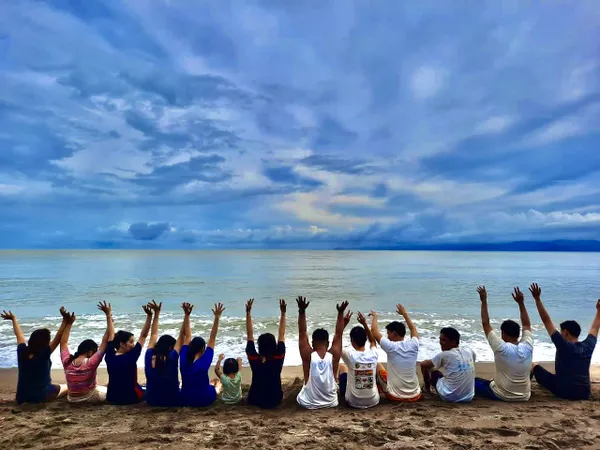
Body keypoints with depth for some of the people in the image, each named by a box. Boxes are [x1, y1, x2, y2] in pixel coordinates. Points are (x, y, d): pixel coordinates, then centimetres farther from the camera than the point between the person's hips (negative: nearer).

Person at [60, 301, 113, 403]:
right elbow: (107, 341, -29)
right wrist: (109, 315, -28)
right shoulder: (91, 363, -27)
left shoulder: (67, 363, -14)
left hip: (72, 399, 5)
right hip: (91, 398, -5)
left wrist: (69, 322, 5)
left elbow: (63, 343, 4)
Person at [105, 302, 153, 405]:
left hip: (112, 398, 6)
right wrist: (149, 316, -28)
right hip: (130, 398, -6)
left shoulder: (110, 357, -10)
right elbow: (143, 336, -24)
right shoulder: (130, 357, -24)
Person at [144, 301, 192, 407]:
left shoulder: (149, 356, -9)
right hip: (172, 401, -5)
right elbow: (182, 335, -18)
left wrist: (156, 313, 7)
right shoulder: (172, 358, -20)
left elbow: (153, 334, 3)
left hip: (151, 400, 5)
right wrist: (186, 315, -19)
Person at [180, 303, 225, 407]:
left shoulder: (183, 359, -11)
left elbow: (187, 337, -4)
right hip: (204, 400, -4)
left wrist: (187, 315, -2)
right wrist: (217, 318, -23)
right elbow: (212, 339, -20)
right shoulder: (204, 361, -22)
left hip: (185, 399, 4)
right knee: (216, 382, 27)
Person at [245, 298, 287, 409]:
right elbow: (281, 335, -14)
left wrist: (248, 313, -16)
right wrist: (283, 313, -12)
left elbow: (250, 335, -15)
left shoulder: (254, 359, -20)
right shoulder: (278, 358, -20)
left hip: (255, 400, 0)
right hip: (275, 400, 0)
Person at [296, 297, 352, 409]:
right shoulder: (334, 355, -18)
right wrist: (340, 313, -5)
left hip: (308, 404, 0)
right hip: (331, 403, 1)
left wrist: (302, 311, -23)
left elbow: (302, 334, -17)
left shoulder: (308, 356, -21)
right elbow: (338, 335, -7)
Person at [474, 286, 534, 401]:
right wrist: (521, 302, 5)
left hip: (502, 396, -4)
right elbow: (527, 324, 5)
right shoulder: (527, 347, -9)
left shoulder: (501, 348, -21)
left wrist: (484, 301, -11)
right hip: (524, 396, 4)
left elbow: (485, 324, -16)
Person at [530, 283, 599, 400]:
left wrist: (537, 299, -18)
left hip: (564, 392, -6)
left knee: (534, 366, 11)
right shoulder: (588, 346, -1)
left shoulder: (563, 346, -15)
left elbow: (547, 321, -18)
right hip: (584, 394, 6)